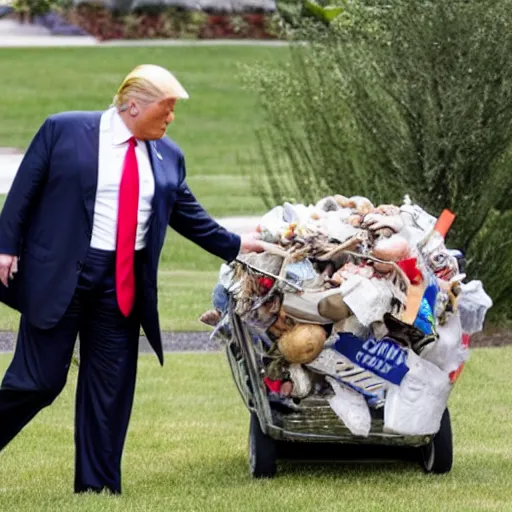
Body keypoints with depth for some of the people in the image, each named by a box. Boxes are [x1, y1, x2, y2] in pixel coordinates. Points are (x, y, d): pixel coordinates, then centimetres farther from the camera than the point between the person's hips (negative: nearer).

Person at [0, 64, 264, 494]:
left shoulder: (167, 156, 9)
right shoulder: (64, 131, -5)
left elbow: (190, 215, 18)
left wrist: (236, 246, 15)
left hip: (123, 282, 5)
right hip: (59, 273, -5)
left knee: (111, 386, 6)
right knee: (40, 380, -5)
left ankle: (98, 485, 13)